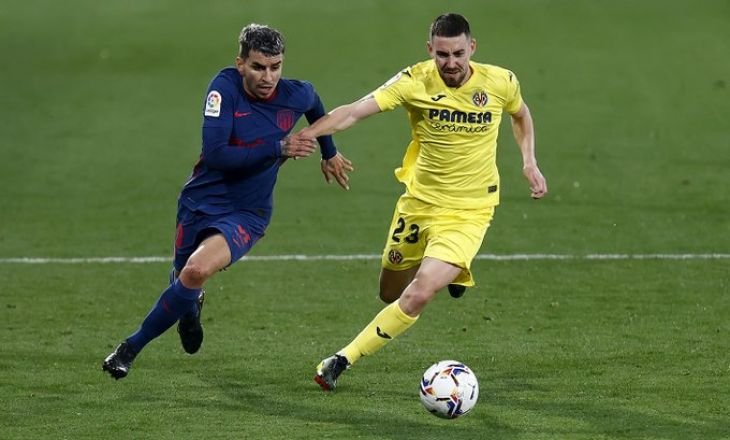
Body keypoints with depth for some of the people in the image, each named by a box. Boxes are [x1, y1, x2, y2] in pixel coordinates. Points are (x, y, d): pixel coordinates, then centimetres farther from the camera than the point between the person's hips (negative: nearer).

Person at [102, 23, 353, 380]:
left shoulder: (297, 95, -9)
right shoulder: (225, 87, -18)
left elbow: (315, 106, 18)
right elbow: (215, 154, -27)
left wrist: (329, 153, 31)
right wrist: (278, 149, -31)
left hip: (246, 214, -1)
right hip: (201, 201, 1)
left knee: (197, 271, -27)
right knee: (184, 276, 17)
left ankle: (131, 347, -11)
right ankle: (191, 307, 59)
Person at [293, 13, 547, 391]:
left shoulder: (500, 83, -10)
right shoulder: (416, 82, -16)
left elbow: (520, 114, 15)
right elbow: (356, 111, -26)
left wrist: (529, 162, 2)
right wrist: (307, 133, -42)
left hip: (467, 213, -2)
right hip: (418, 202, 2)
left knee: (417, 295, -20)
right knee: (390, 294, 18)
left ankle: (343, 361, -8)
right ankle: (447, 270, 50)